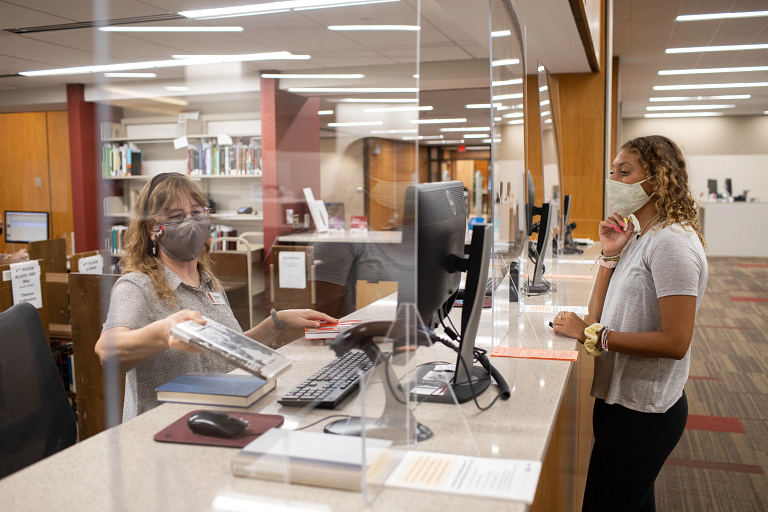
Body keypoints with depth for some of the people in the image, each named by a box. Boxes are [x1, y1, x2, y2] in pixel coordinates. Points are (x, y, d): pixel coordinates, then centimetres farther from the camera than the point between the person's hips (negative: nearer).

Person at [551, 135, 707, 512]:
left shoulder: (672, 243, -19)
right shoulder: (639, 237, 9)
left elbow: (675, 342, -25)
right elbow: (598, 317, 8)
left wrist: (592, 335, -22)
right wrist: (610, 255, -2)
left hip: (642, 413, -9)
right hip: (622, 398, 9)